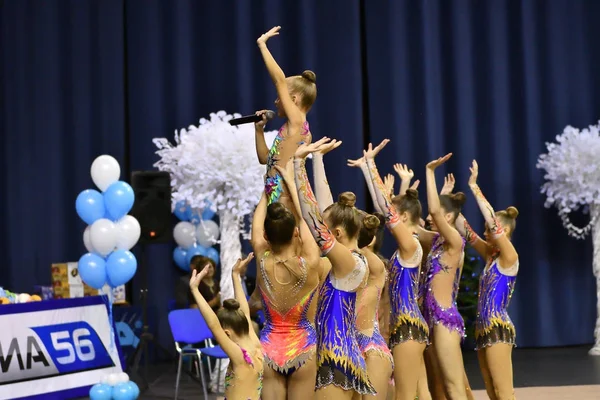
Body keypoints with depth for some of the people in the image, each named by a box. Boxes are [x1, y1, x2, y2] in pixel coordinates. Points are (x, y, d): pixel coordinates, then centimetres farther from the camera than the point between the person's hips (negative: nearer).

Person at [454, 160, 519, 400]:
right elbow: (465, 231, 12)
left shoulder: (509, 256, -9)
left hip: (498, 328, -9)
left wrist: (474, 187, -19)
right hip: (484, 328, 9)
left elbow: (492, 220, -19)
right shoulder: (490, 254, 13)